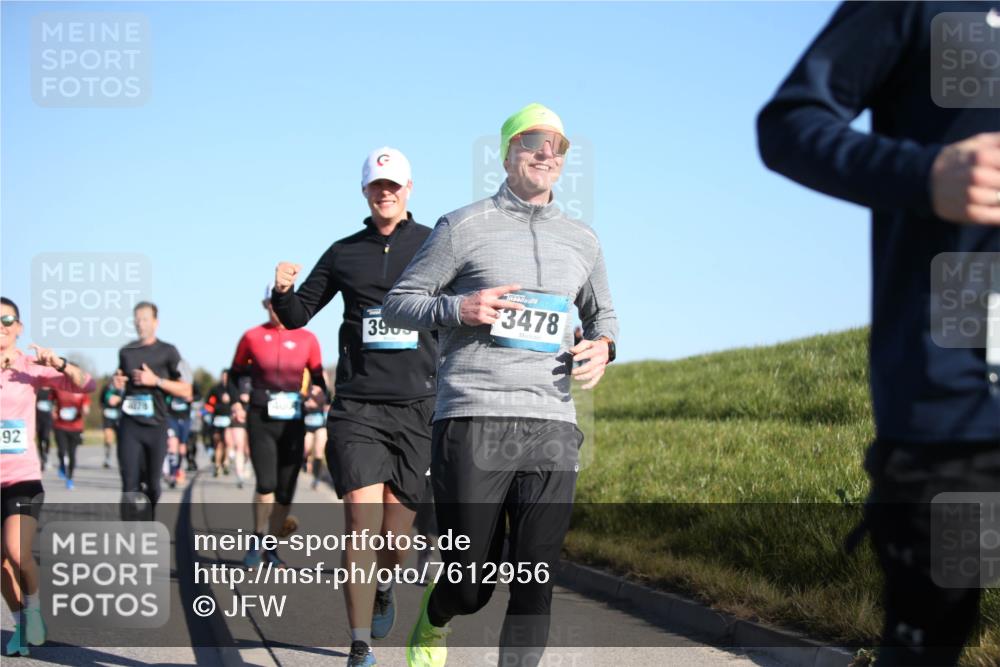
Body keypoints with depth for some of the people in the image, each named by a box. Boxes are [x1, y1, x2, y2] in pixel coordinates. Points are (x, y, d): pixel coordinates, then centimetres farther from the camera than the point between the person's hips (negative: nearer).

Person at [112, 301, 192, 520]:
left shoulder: (167, 352, 2)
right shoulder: (126, 352, 12)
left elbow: (186, 390, -1)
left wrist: (156, 381, -11)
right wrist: (117, 384, 5)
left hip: (156, 426, -1)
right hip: (129, 426, 1)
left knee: (152, 485, 7)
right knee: (130, 485, -8)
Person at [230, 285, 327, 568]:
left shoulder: (307, 340, 3)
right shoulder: (252, 337, 0)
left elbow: (318, 378, 11)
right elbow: (236, 373, 12)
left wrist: (319, 395, -9)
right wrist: (240, 397, -5)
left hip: (293, 421, 2)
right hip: (261, 420, -2)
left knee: (286, 488, 5)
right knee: (266, 483, -15)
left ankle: (271, 546, 22)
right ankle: (258, 541, 5)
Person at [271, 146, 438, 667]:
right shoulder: (344, 253, 11)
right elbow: (296, 316, 17)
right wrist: (283, 291, -4)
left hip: (417, 406, 0)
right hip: (357, 405, 0)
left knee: (396, 535, 4)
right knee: (362, 522, -12)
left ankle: (383, 590, 40)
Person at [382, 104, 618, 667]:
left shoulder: (582, 240, 17)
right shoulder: (463, 228, 5)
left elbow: (603, 313, 31)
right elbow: (398, 304, 7)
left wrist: (603, 346, 8)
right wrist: (459, 309, -12)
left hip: (552, 429, 3)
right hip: (472, 423, -3)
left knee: (536, 581, -5)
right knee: (471, 586, 1)